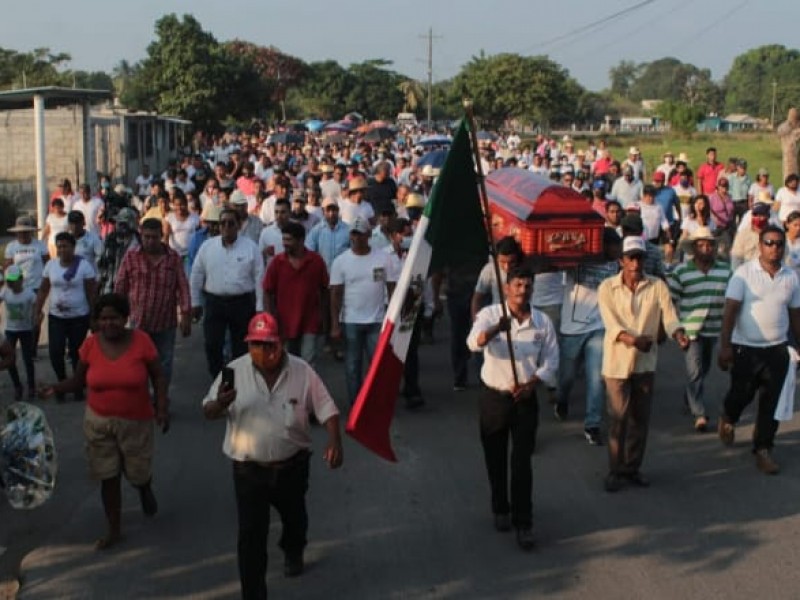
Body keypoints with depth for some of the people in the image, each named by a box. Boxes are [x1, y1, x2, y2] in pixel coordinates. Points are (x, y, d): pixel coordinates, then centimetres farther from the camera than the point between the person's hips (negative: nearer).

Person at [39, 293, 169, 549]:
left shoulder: (141, 341, -14)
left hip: (136, 422, -1)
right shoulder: (91, 344, -9)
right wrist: (56, 388, -18)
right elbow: (79, 380, 0)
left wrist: (162, 408, -15)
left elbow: (157, 376, -5)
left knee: (138, 473, 12)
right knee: (108, 477, 8)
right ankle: (114, 530, 24)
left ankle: (145, 489, 49)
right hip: (98, 422, 2)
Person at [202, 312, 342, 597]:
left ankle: (293, 552, 59)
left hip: (292, 465, 2)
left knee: (294, 517, 26)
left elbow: (326, 409, -5)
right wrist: (220, 404, -31)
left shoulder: (302, 371, -11)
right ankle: (253, 593, 7)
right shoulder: (234, 371, -11)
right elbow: (208, 412, -7)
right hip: (249, 469, -2)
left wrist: (334, 441, -21)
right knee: (250, 534, -3)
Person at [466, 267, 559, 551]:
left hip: (525, 400, 0)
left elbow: (550, 361, 2)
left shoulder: (543, 322, 0)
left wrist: (531, 384, -15)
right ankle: (500, 509, 32)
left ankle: (523, 523, 3)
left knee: (522, 463, -2)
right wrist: (496, 330, -47)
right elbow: (474, 342, -27)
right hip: (494, 398, 0)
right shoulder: (490, 314, -8)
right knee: (495, 460, 12)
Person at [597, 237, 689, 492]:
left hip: (645, 362, 3)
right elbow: (611, 323, -17)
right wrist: (632, 340, -34)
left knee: (640, 418, 11)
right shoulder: (607, 287, -7)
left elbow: (669, 315, -11)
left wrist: (678, 334, -33)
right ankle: (616, 470, 13)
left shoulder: (658, 286, -1)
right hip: (617, 361, -3)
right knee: (618, 419, 0)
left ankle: (633, 466, 26)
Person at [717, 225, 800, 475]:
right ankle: (728, 419, 42)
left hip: (777, 350, 3)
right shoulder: (744, 273, -8)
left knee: (771, 403, 4)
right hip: (745, 348, -3)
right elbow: (730, 311, -11)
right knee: (741, 395, 9)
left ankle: (763, 449, 16)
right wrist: (725, 346, -16)